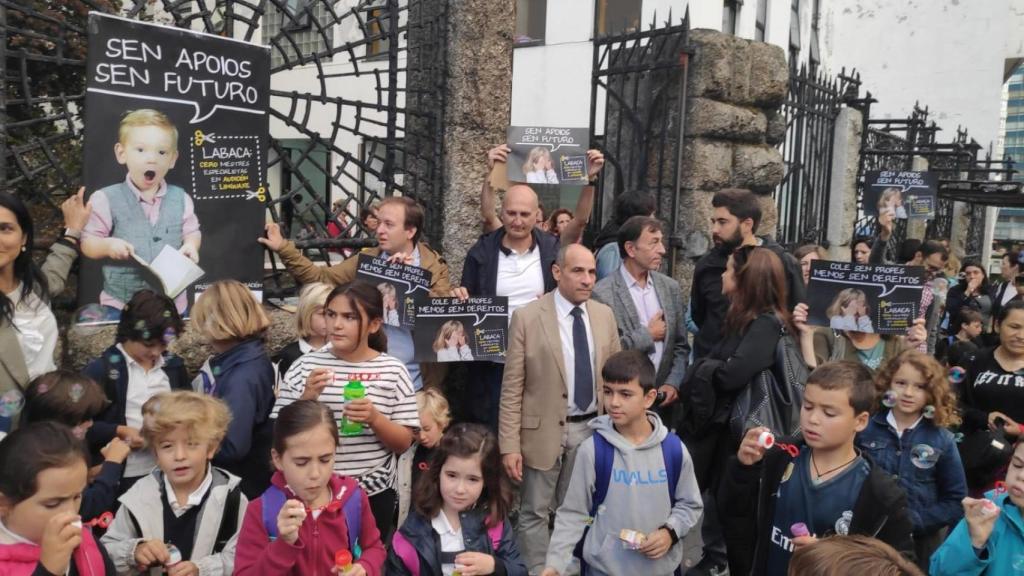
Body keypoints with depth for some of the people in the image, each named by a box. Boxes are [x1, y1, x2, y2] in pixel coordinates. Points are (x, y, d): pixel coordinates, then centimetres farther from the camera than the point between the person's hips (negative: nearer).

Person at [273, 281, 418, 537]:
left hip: (374, 495, 0)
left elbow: (404, 443, -3)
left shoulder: (392, 370, -5)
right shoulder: (305, 366, -2)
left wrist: (374, 419, -21)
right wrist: (307, 400, -17)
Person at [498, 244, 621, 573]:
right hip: (545, 430, -4)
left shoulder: (605, 315, 2)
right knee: (536, 512, 9)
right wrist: (510, 445, -14)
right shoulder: (527, 317, -11)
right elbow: (511, 388, -11)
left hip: (591, 428, 4)